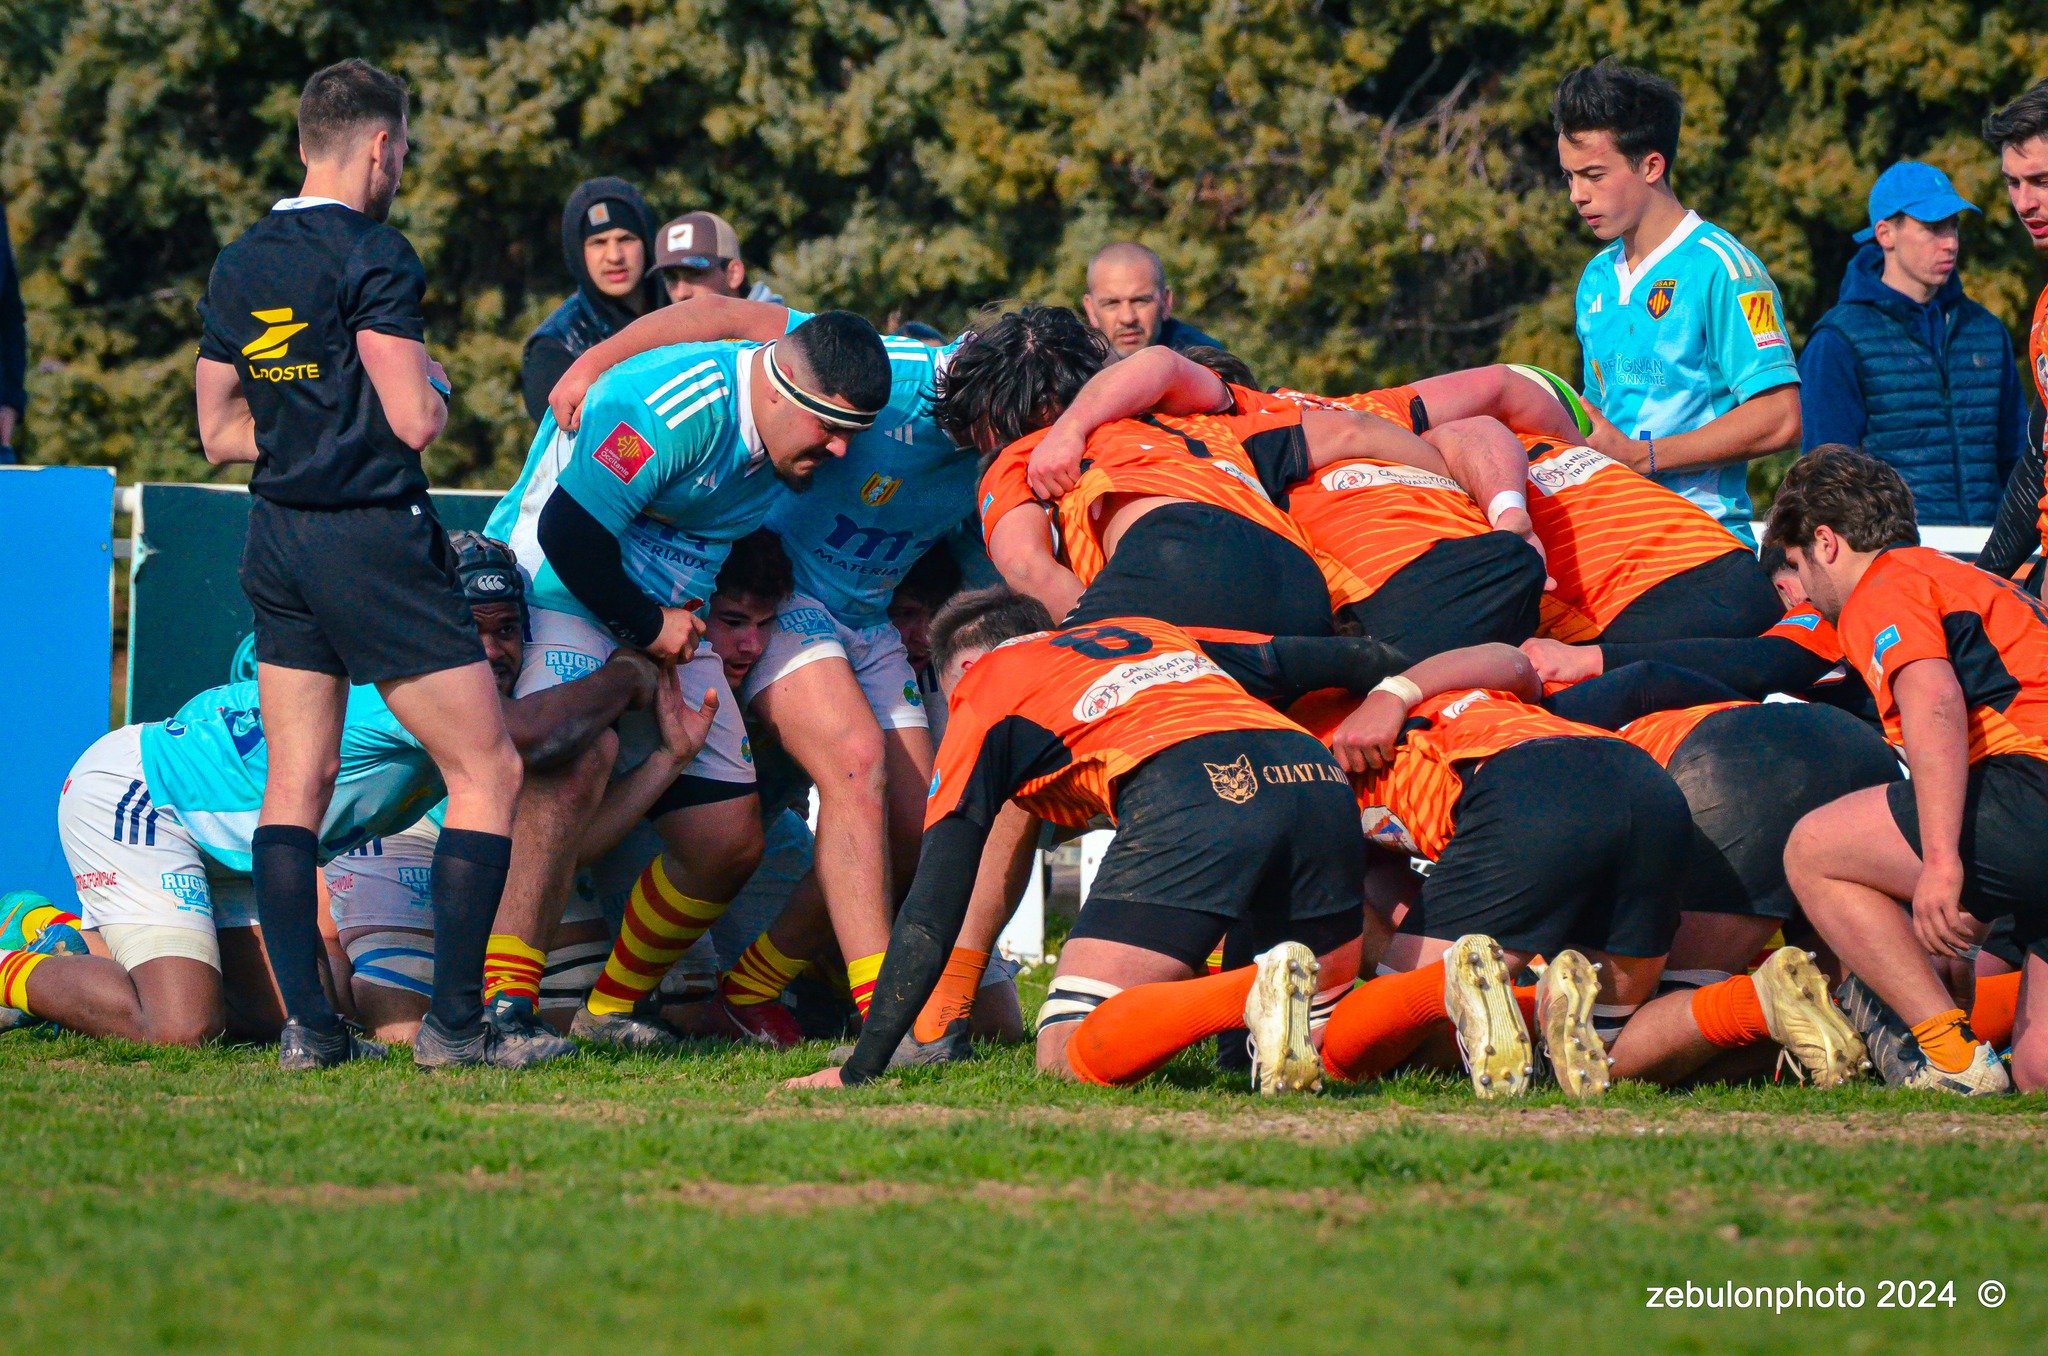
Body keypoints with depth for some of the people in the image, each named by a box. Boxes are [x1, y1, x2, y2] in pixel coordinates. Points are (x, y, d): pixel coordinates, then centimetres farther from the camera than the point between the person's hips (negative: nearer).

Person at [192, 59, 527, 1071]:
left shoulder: (237, 267, 10)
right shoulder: (371, 256, -13)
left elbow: (219, 430, 15)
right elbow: (414, 419, -17)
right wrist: (434, 384, 4)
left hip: (277, 539, 8)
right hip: (374, 539, -8)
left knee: (296, 786, 9)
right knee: (487, 769, -1)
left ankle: (305, 1023, 4)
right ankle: (454, 1020, -6)